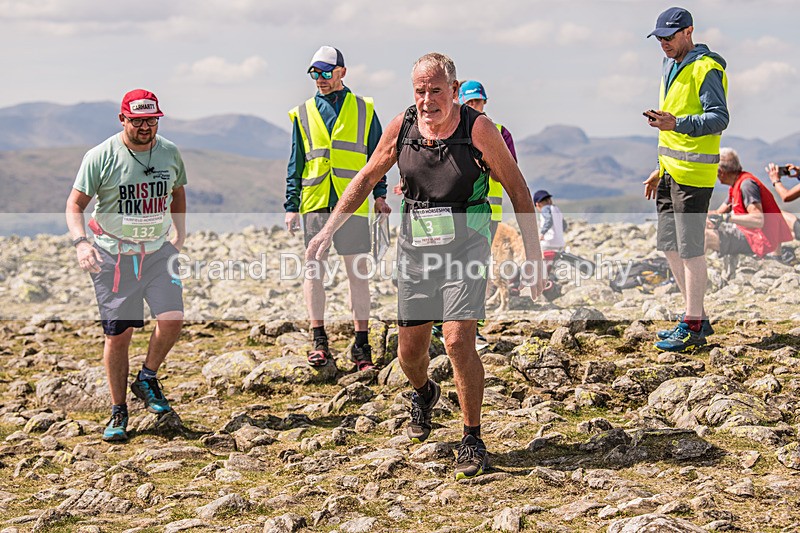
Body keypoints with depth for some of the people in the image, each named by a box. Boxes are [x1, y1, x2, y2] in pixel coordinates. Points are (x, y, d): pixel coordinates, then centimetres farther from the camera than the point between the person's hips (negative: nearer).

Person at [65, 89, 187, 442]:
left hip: (158, 251, 3)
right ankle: (118, 412, 14)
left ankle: (147, 379, 14)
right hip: (112, 255, -3)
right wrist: (80, 242, -25)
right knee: (118, 333, 0)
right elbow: (75, 203, -9)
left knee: (172, 319, -13)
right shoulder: (101, 157, -11)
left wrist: (179, 235, 12)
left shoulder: (169, 153, 1)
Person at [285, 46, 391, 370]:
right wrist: (291, 206, 6)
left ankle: (361, 344, 4)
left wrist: (379, 195, 2)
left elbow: (377, 154, 11)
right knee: (313, 268, 0)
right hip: (314, 201, 1)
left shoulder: (363, 110, 9)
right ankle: (319, 341, 7)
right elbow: (296, 164, 12)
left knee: (357, 270, 0)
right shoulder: (303, 114, 11)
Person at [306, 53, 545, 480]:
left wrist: (533, 254, -8)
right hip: (415, 249, 4)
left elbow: (517, 189, -6)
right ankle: (423, 394, 46)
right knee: (409, 351, 9)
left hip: (464, 247, -4)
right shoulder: (401, 127, -3)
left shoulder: (478, 129, -13)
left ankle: (473, 440, -1)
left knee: (458, 340, -18)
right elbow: (367, 177, 11)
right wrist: (329, 228, 5)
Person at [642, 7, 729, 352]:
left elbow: (719, 119, -19)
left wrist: (677, 123, -32)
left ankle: (693, 327, 2)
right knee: (670, 246, 12)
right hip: (670, 171, 10)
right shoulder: (671, 67, 18)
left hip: (693, 174, -10)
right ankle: (697, 319, 22)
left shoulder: (706, 69, -11)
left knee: (690, 249, -5)